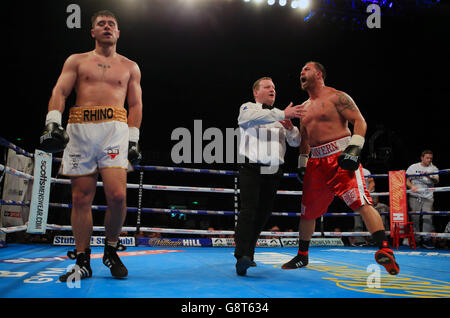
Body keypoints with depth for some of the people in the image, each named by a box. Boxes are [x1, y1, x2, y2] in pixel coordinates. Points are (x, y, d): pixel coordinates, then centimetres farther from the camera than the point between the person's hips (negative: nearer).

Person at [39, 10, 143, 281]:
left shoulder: (130, 67, 19)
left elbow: (136, 105, 15)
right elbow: (60, 92, 8)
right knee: (81, 198, -1)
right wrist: (53, 123, -9)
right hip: (79, 130, 1)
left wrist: (133, 140, 4)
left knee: (117, 196, -16)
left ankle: (111, 251, 7)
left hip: (115, 129, -1)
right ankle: (83, 262, 9)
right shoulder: (77, 61, 19)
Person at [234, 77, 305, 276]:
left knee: (262, 214, 4)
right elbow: (256, 117, -17)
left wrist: (290, 128, -7)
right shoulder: (248, 108, 9)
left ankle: (248, 253, 16)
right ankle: (241, 257, -22)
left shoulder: (280, 116, 23)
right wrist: (283, 114, -26)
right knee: (248, 210, -17)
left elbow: (296, 142, 15)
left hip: (273, 172, 5)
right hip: (251, 169, -5)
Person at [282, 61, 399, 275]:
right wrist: (302, 164, 18)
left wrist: (354, 148, -19)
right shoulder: (304, 107, 21)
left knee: (362, 203, -21)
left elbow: (359, 121, -6)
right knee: (307, 211, 10)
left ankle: (385, 251, -19)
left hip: (341, 156, -6)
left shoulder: (336, 97, 0)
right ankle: (302, 256, 25)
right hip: (316, 162, 7)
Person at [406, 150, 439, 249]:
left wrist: (429, 176, -25)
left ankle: (426, 240, -4)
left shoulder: (434, 168, 10)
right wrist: (412, 186, -12)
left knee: (427, 218, -9)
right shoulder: (413, 167, 10)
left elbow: (436, 181, -6)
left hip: (428, 197, 0)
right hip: (415, 197, 0)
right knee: (415, 218, 0)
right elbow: (407, 180, 8)